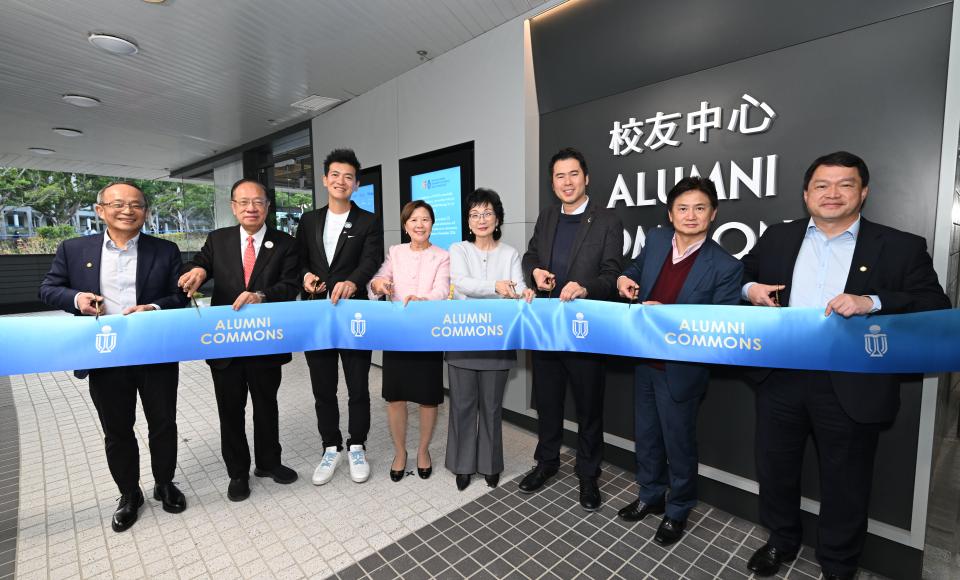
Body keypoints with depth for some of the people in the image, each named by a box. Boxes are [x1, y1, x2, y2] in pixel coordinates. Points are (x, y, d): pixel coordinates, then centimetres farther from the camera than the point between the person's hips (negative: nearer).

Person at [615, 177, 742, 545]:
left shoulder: (725, 266, -16)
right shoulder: (655, 240, -2)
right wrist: (625, 280, -6)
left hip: (681, 368, -5)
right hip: (644, 358, 5)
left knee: (678, 442, 14)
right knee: (646, 434, 21)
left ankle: (678, 511, 39)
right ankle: (650, 496, 45)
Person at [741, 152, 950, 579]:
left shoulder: (901, 248, 0)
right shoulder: (777, 238, 7)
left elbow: (936, 308, -6)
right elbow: (740, 277, 14)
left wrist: (872, 302, -22)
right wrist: (750, 288, -8)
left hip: (851, 387, -2)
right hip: (780, 378, 2)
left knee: (845, 485, 15)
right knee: (774, 470, 18)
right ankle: (781, 542, 43)